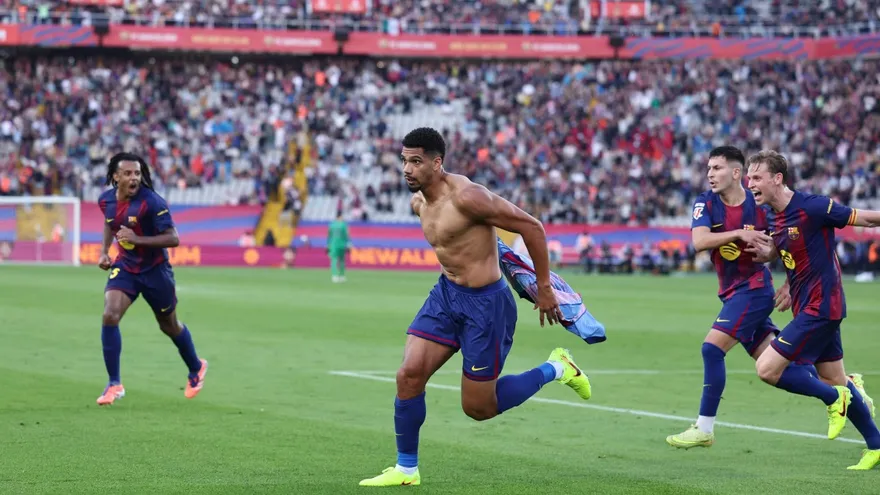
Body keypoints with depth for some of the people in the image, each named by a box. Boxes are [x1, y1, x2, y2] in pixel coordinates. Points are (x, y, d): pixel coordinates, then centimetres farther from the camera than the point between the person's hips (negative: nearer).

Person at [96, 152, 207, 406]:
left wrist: (138, 239, -33)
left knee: (169, 326, 13)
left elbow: (173, 238, -25)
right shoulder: (106, 200, -5)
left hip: (155, 270, -4)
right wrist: (104, 250, 7)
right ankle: (114, 384, -9)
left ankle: (196, 369, 42)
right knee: (109, 316, -17)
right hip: (125, 267, 4)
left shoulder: (151, 202, -23)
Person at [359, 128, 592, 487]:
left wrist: (544, 288, -12)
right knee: (409, 375, -5)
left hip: (486, 304, -7)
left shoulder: (465, 196, -24)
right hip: (446, 294, 7)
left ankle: (555, 369, 23)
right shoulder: (419, 203, 3)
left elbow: (531, 227, -18)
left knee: (478, 408, 3)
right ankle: (406, 469, 9)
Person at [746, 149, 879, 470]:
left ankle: (834, 398, 4)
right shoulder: (772, 217, 5)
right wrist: (765, 252, 0)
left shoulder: (812, 207, -19)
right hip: (807, 307, 9)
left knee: (767, 368, -13)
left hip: (820, 307, -9)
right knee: (836, 380, 15)